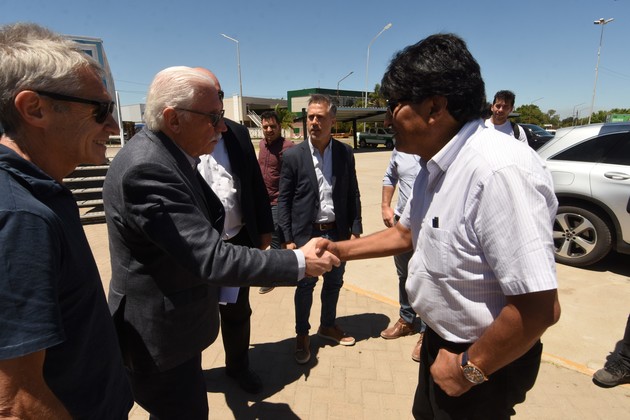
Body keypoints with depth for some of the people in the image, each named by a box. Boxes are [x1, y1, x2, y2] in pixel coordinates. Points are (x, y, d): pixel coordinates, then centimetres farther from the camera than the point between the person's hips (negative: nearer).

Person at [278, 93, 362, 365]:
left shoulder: (345, 153, 0)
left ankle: (328, 326, 42)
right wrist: (288, 239, -8)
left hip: (337, 232, 3)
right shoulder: (293, 155, -7)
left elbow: (353, 195, 5)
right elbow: (284, 200, -5)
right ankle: (302, 335, 33)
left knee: (334, 282, 18)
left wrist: (355, 230, 0)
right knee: (305, 286, 11)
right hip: (307, 233, -3)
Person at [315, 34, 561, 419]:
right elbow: (406, 233, 10)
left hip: (486, 358, -8)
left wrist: (469, 368, -17)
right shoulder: (435, 166, -2)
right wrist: (341, 250, 6)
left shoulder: (500, 171, -32)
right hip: (441, 339, 8)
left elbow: (540, 306, -31)